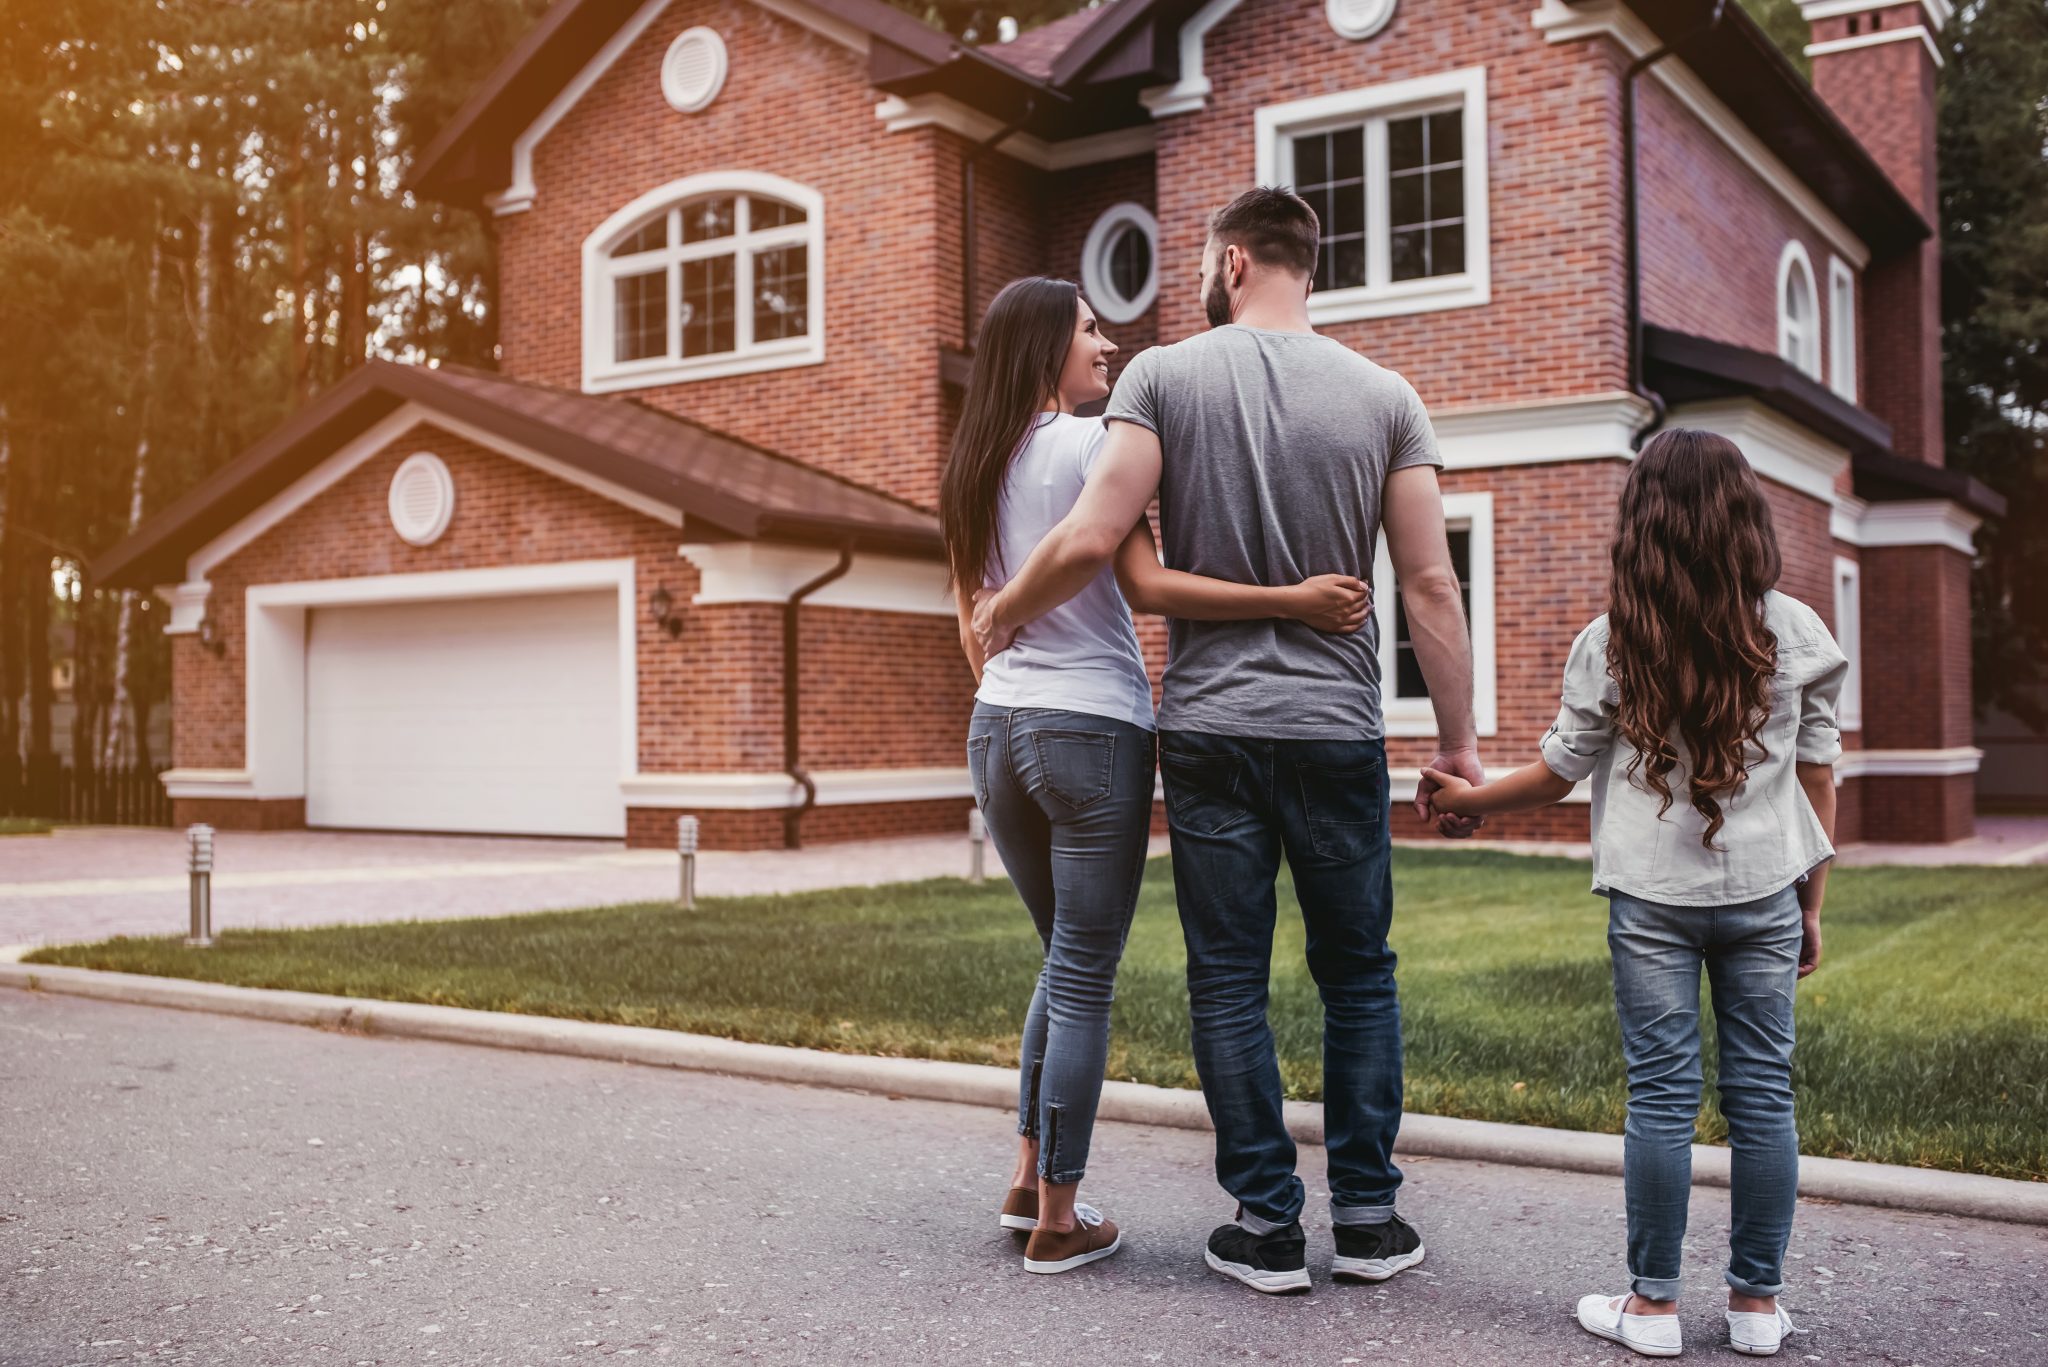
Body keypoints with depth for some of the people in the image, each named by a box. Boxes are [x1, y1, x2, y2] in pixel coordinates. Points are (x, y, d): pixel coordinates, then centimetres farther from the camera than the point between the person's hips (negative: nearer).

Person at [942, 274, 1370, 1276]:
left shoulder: (972, 467, 12)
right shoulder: (1090, 441, -9)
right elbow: (1149, 586, -18)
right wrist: (1297, 599, -21)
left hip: (996, 731, 7)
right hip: (1092, 731, -7)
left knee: (1065, 959, 21)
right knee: (1084, 979, 1)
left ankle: (1029, 1179, 24)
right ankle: (1059, 1221, 8)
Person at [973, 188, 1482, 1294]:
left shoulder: (1165, 375, -2)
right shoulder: (1384, 397, 3)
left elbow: (1091, 541, -12)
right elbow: (1429, 587, -1)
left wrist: (1001, 613, 6)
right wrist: (1458, 744, 5)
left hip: (1209, 728, -1)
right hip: (1337, 729, 1)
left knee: (1228, 981, 7)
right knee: (1357, 975, 13)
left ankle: (1267, 1225, 12)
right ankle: (1368, 1216, 18)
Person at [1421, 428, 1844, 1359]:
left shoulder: (1611, 643, -5)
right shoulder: (1796, 634, 0)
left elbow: (1558, 775, 1)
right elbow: (1819, 779, 4)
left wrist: (1467, 800, 18)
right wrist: (1811, 906, 13)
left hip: (1652, 901, -1)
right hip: (1765, 896, 2)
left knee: (1661, 1094, 3)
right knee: (1762, 1093, 8)